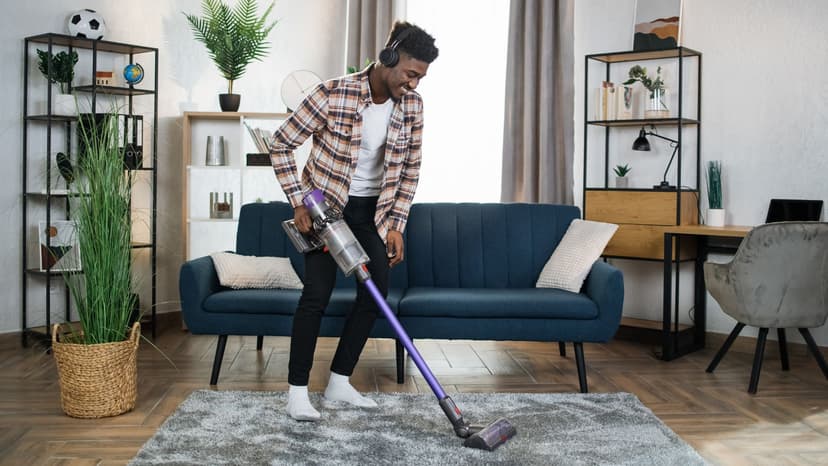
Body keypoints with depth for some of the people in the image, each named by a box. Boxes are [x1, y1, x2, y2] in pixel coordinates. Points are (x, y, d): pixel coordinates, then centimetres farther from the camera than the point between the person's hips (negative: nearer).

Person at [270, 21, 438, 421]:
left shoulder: (411, 105, -7)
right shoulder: (333, 94, -23)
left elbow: (410, 168, 2)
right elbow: (281, 144, -16)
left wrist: (396, 225, -3)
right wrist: (298, 202, -20)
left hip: (372, 210, 6)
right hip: (325, 204, -5)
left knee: (375, 292, 2)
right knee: (317, 293, -12)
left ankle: (339, 382, 16)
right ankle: (297, 391, 0)